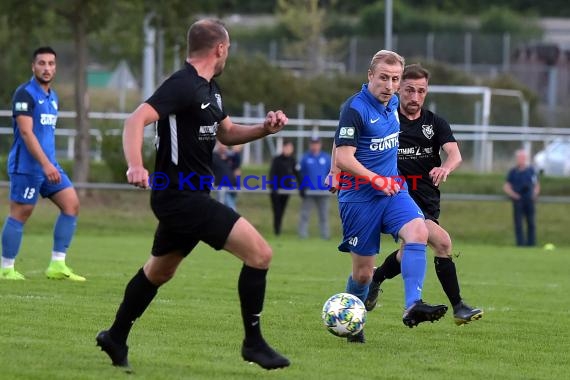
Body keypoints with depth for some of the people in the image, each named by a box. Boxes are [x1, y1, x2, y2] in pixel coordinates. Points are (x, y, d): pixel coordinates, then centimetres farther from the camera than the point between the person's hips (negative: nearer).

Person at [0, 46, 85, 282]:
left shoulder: (52, 97, 16)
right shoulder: (25, 94, -11)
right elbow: (26, 132, -20)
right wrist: (46, 164, -26)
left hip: (49, 165, 8)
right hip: (26, 165, -8)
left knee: (71, 204, -1)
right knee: (20, 214, -4)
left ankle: (57, 265, 1)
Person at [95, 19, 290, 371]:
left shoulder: (210, 88, 13)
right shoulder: (183, 86, -17)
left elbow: (226, 132, 26)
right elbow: (136, 120, -26)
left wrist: (264, 129, 7)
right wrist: (136, 166, -41)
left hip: (182, 197, 11)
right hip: (182, 197, -11)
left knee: (158, 272, 24)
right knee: (260, 253, -13)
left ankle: (116, 339, 36)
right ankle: (253, 343, -5)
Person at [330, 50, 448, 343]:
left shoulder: (393, 104, 8)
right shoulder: (355, 109, -15)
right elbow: (344, 158, -20)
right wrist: (377, 180, -30)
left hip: (393, 190, 6)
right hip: (359, 198, -5)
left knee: (418, 231, -25)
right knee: (363, 273, 0)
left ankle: (412, 307, -33)